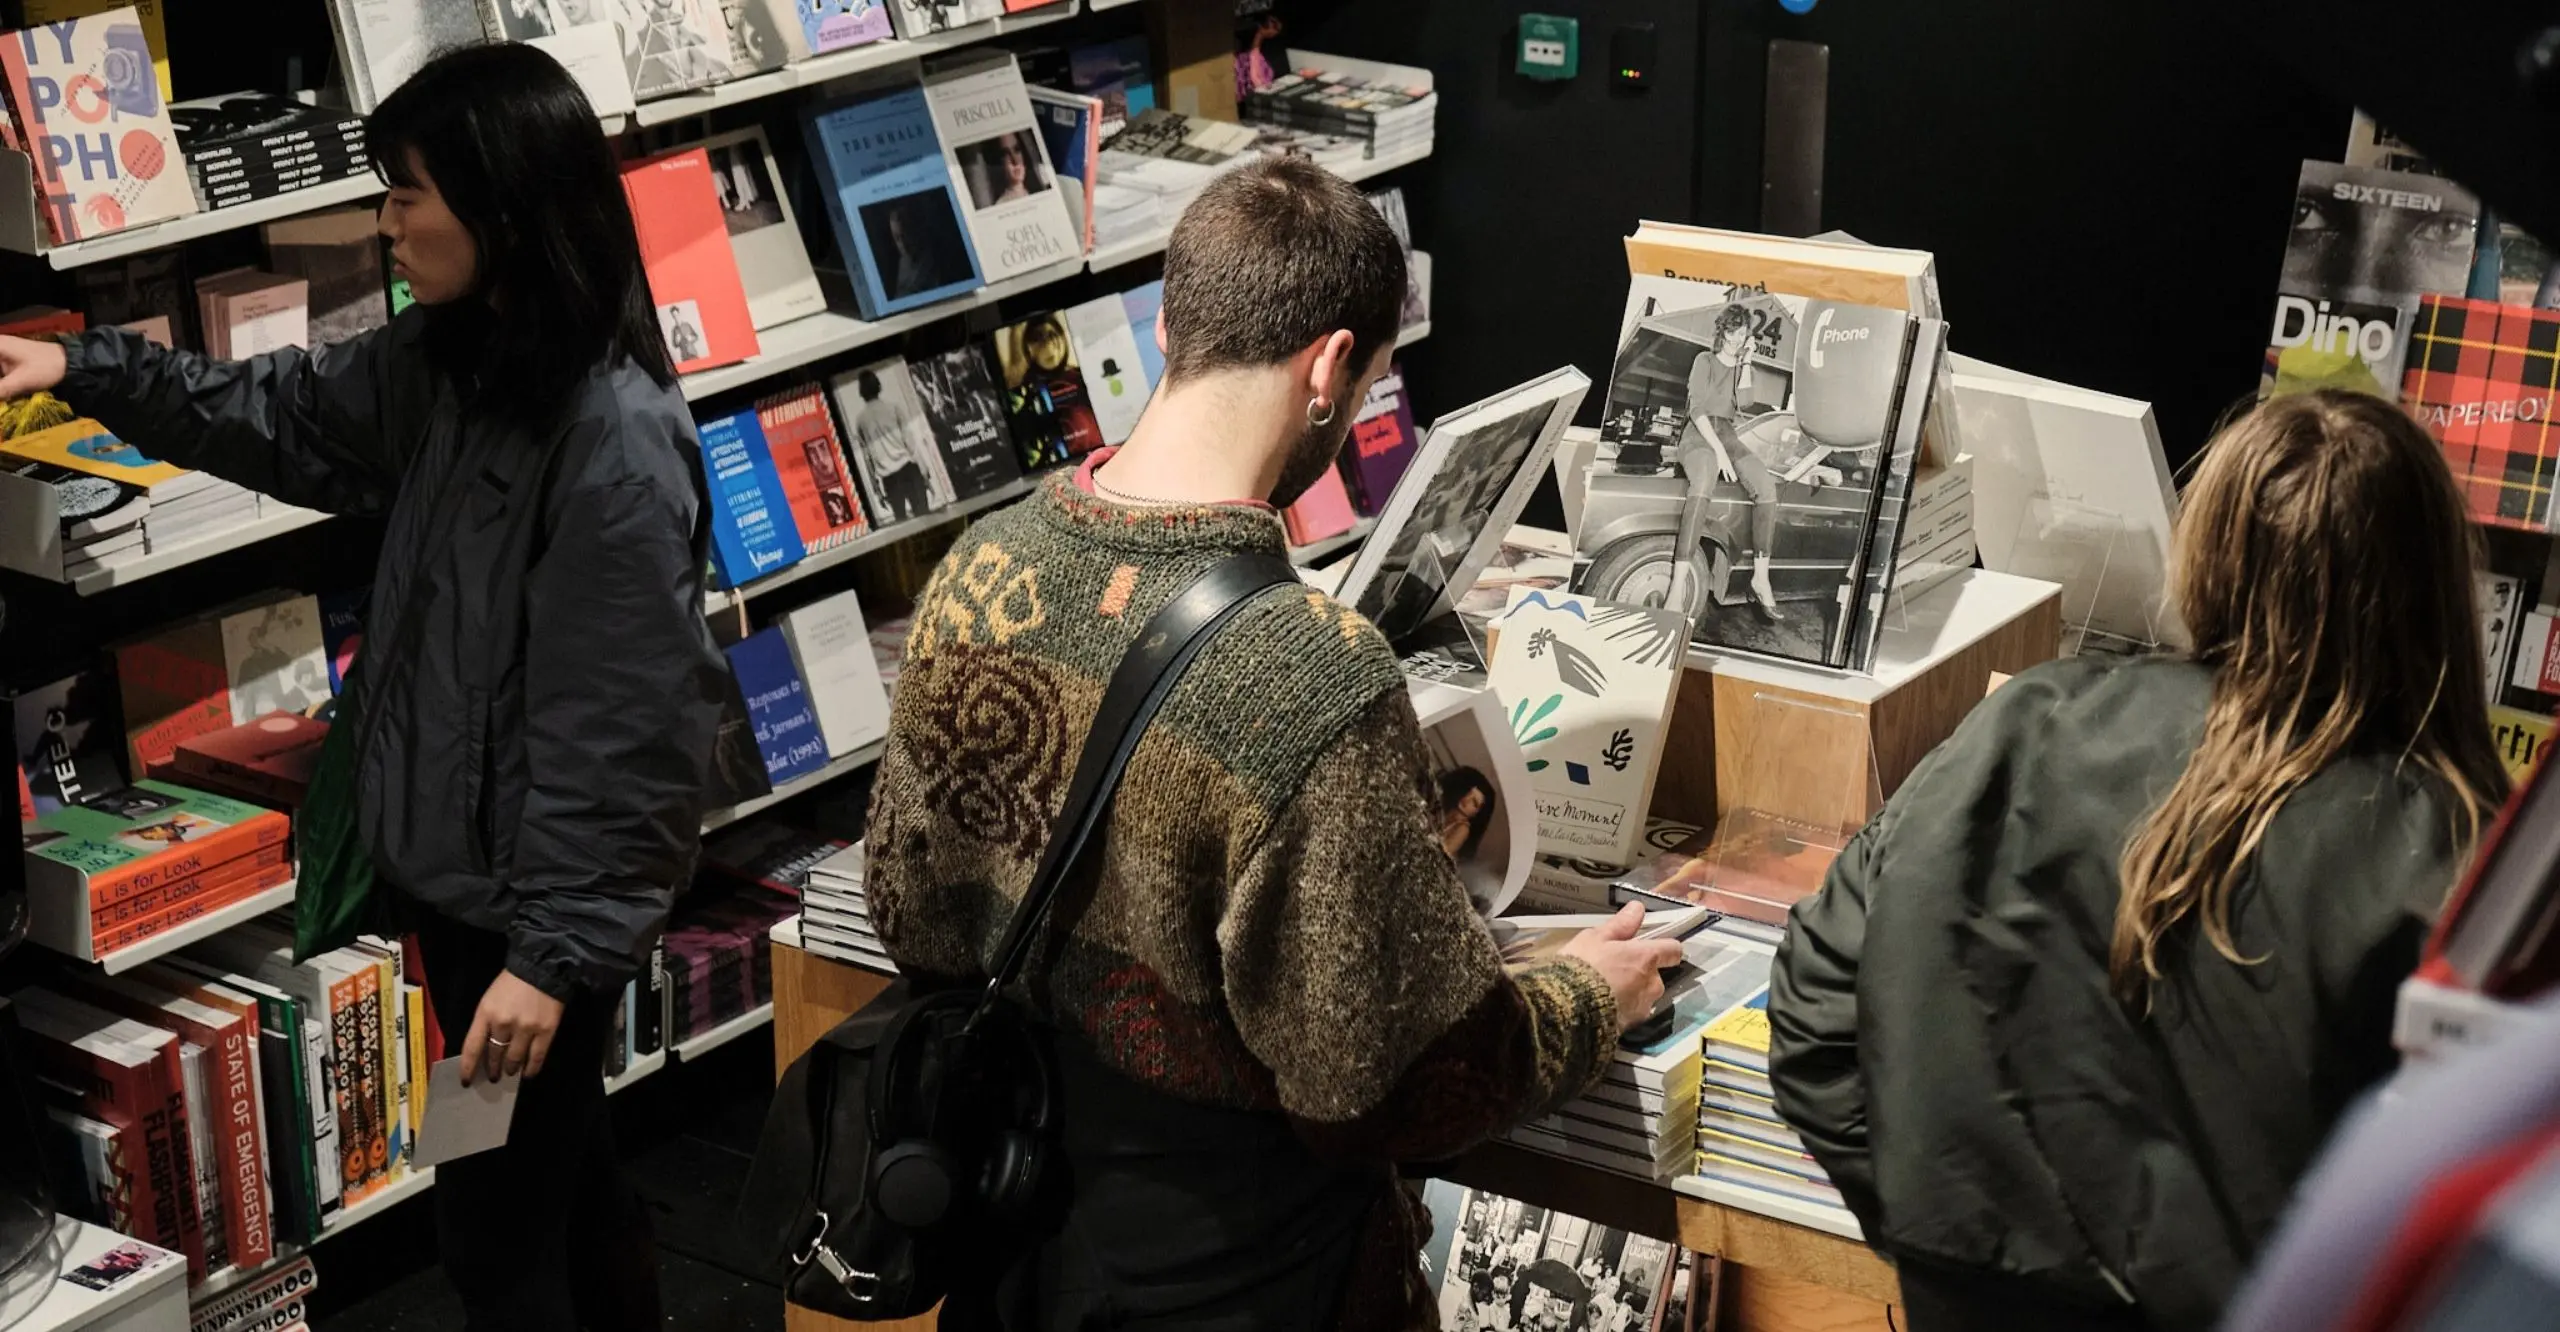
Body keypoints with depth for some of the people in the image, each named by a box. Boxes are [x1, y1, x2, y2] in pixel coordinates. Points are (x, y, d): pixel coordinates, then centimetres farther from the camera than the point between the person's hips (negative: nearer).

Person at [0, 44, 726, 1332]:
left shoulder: (617, 442, -26)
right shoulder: (445, 362, 1)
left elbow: (623, 729, -25)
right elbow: (285, 414, 20)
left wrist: (555, 949, -22)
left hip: (533, 901, -9)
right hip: (451, 869, 9)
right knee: (560, 1173, 25)